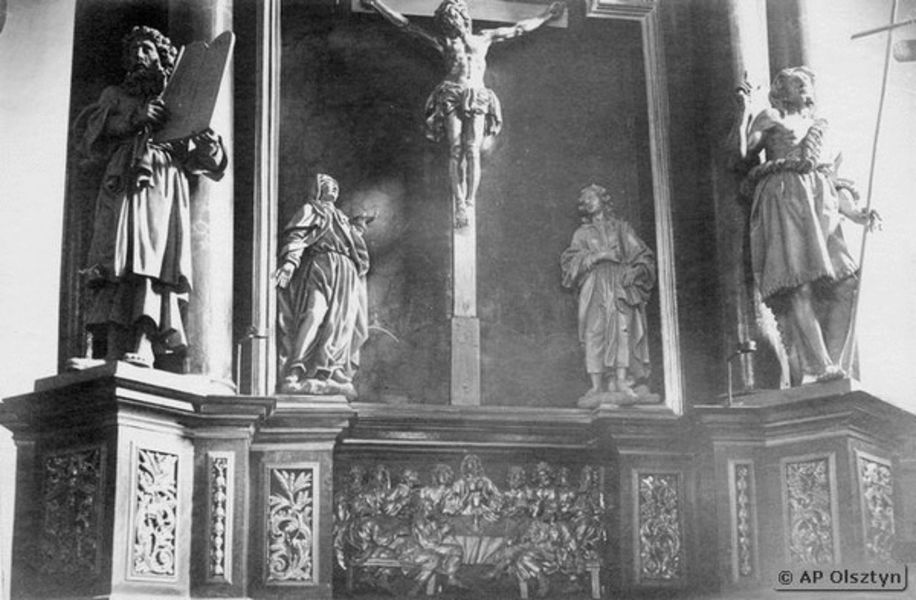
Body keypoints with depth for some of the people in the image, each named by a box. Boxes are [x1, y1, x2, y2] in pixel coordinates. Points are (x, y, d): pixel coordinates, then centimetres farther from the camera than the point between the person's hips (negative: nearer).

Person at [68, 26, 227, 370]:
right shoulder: (116, 96, 28)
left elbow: (205, 163, 17)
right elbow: (85, 131, 11)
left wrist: (208, 144, -7)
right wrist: (131, 118, -2)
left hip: (162, 190, -1)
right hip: (121, 187, 1)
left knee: (152, 266, -19)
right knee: (113, 268, -15)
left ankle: (140, 351, -32)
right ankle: (105, 353, -24)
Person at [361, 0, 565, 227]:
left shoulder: (483, 39, 23)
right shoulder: (443, 42, 19)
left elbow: (520, 28, 31)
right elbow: (405, 25, 21)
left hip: (477, 97, 1)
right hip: (452, 95, -1)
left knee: (472, 150, -14)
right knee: (456, 151, -12)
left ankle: (470, 203, -16)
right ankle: (459, 206, -16)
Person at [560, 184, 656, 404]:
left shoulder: (622, 229, 20)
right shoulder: (582, 234, 20)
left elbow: (643, 256, 15)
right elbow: (569, 260, 4)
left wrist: (634, 271, -6)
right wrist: (598, 255, -8)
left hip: (621, 286, 0)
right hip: (595, 286, 0)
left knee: (622, 329, -16)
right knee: (594, 333, -12)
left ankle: (621, 383, -22)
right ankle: (597, 386, -15)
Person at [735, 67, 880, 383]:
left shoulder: (820, 129, 29)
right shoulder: (769, 119, 17)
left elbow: (833, 180, 23)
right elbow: (742, 155, 4)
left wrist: (856, 214, 9)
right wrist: (743, 113, 3)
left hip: (821, 204, 5)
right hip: (783, 202, -5)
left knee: (843, 282, -13)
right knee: (798, 285, -17)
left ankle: (831, 362, -9)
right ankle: (820, 367, -23)